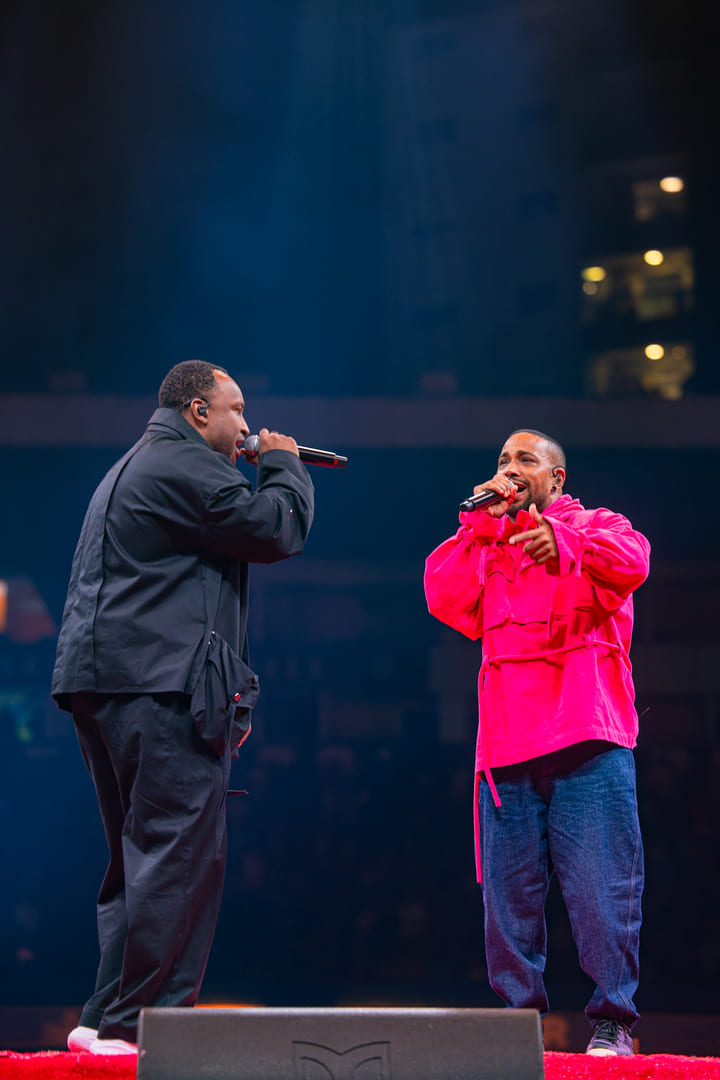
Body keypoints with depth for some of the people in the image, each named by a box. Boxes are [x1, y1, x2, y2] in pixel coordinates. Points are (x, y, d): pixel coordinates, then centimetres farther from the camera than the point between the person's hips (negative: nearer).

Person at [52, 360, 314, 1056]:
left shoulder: (129, 469, 27)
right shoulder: (185, 465, -7)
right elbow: (277, 530, -9)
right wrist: (284, 464, 9)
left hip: (104, 684, 11)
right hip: (161, 684, -11)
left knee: (139, 858, 13)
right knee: (180, 852, -11)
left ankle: (106, 1022, 12)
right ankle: (145, 1022, -13)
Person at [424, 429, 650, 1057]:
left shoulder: (597, 528, 13)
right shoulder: (488, 549, 25)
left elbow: (632, 560, -11)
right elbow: (446, 599, 7)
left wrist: (562, 543, -30)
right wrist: (481, 523, 2)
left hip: (587, 741, -4)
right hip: (507, 744, 4)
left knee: (601, 885, -9)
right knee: (510, 889, 0)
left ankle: (612, 1021, -5)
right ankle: (520, 1014, 6)